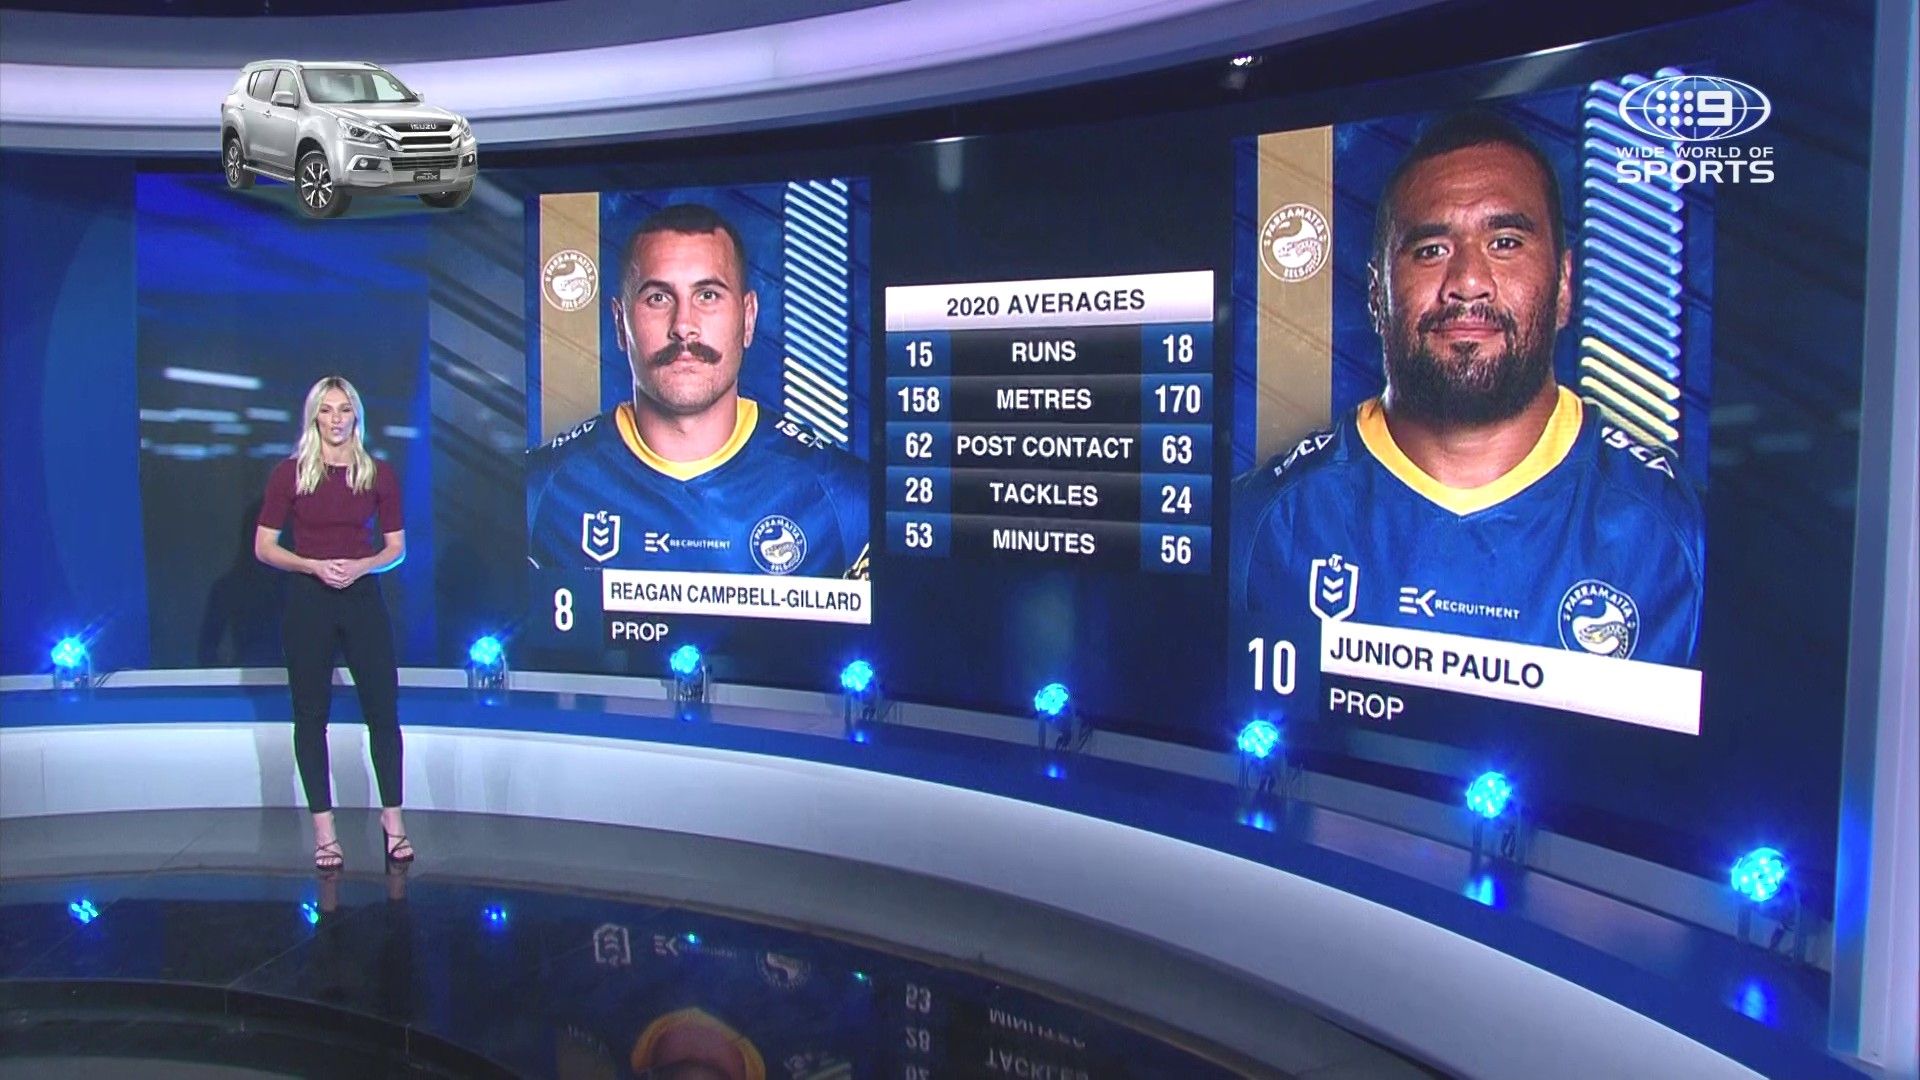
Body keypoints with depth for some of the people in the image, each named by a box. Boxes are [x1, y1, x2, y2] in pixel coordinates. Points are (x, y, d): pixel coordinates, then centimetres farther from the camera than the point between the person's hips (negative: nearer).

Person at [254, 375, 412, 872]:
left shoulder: (379, 474, 4)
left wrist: (360, 566, -12)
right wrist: (314, 565, -15)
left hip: (363, 598, 1)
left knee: (383, 709, 1)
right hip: (308, 601, -1)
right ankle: (324, 828, 13)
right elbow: (264, 546, 1)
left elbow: (396, 548, 7)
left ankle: (392, 817, 14)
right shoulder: (289, 473, 1)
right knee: (311, 714, 5)